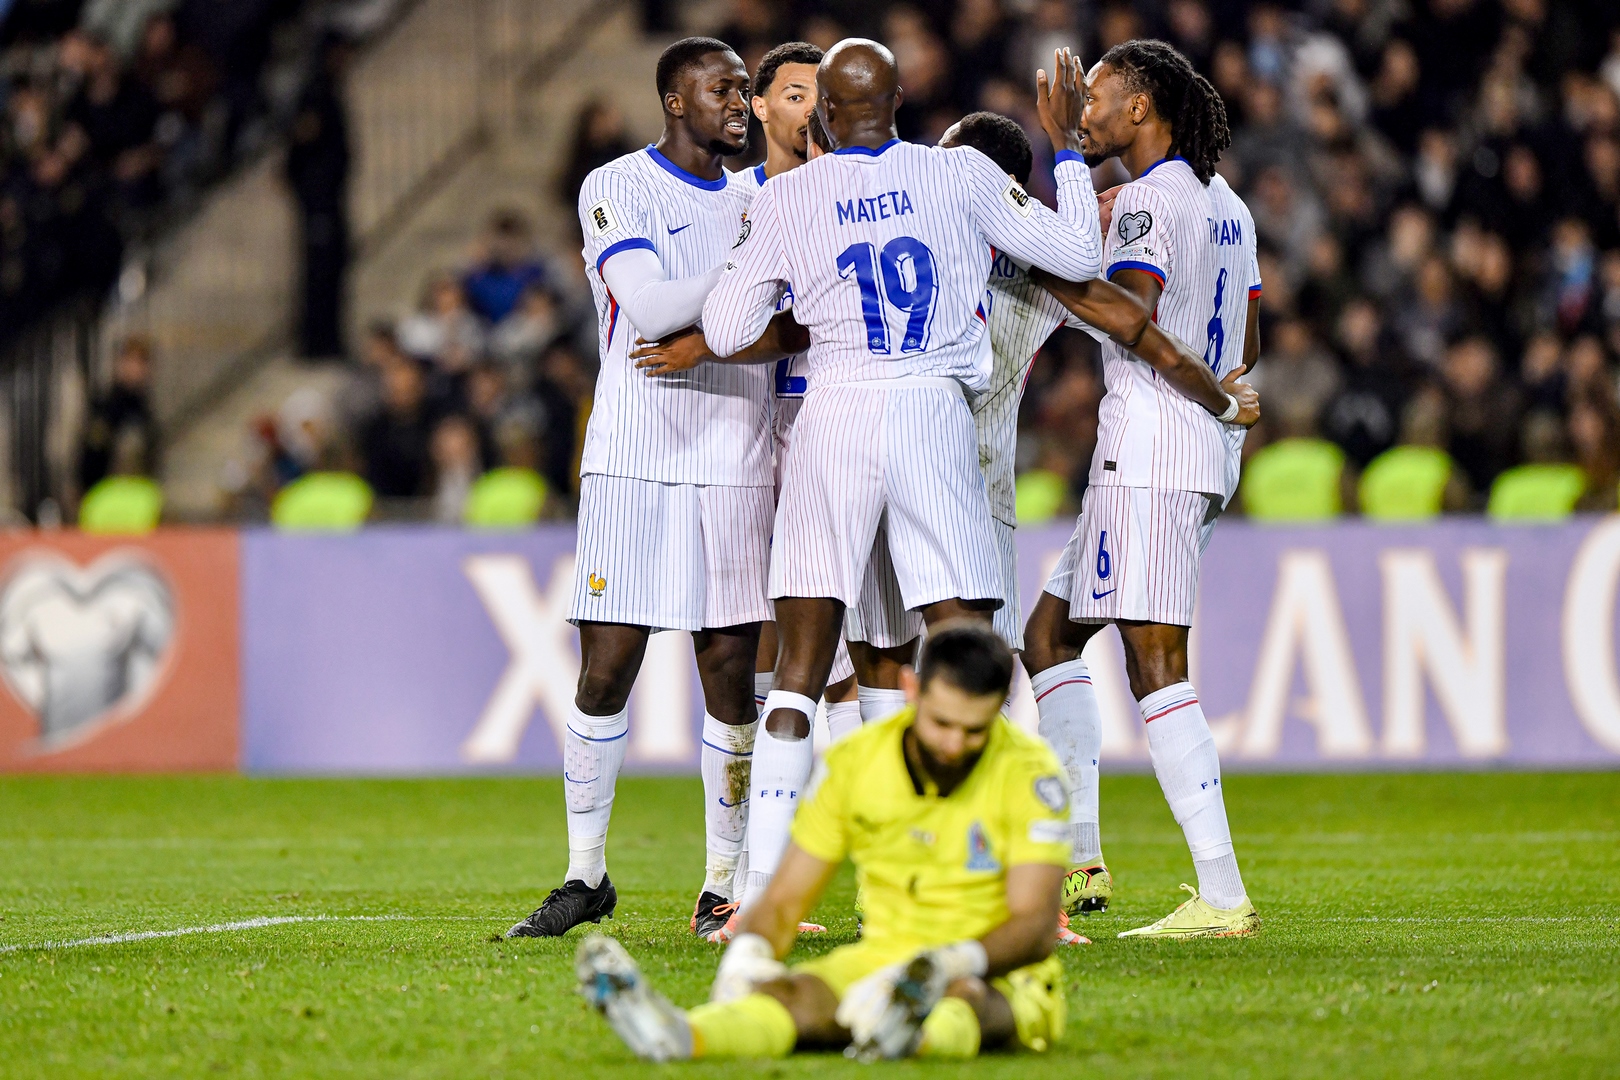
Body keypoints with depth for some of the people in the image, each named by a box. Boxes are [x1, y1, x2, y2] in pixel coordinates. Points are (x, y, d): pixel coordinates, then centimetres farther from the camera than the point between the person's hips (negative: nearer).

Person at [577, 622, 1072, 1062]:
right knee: (795, 992, -30)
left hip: (1002, 981, -3)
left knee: (965, 995, -41)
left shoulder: (1028, 772, -11)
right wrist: (748, 952, -22)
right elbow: (784, 900, 3)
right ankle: (676, 1035, -63)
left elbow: (1035, 924, -18)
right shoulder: (853, 763, -1)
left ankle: (918, 1033, -79)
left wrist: (955, 963, -39)